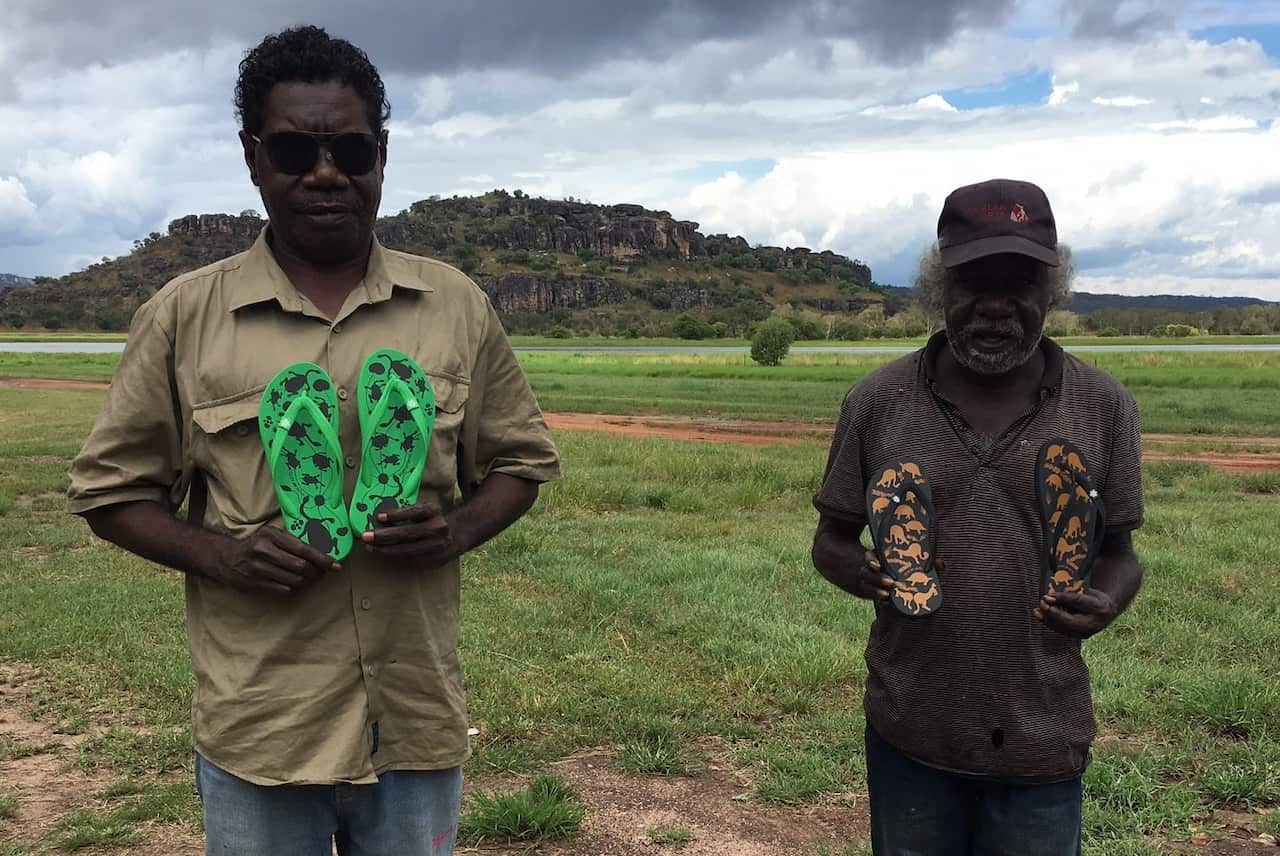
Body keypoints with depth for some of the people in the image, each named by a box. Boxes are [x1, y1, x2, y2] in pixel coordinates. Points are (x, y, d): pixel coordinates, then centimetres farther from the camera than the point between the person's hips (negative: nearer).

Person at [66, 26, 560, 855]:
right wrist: (218, 556, -14)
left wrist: (458, 530, -11)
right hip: (257, 732, -1)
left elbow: (521, 460, 9)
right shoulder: (183, 315, -2)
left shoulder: (457, 305, 1)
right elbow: (110, 488, 4)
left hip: (418, 720, 2)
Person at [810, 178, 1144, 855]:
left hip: (1044, 740, 0)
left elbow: (1118, 552, 6)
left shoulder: (1103, 406, -3)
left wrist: (1107, 602, -16)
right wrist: (862, 573, -19)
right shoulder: (878, 401, -5)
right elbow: (830, 540, 3)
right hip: (910, 731, 0)